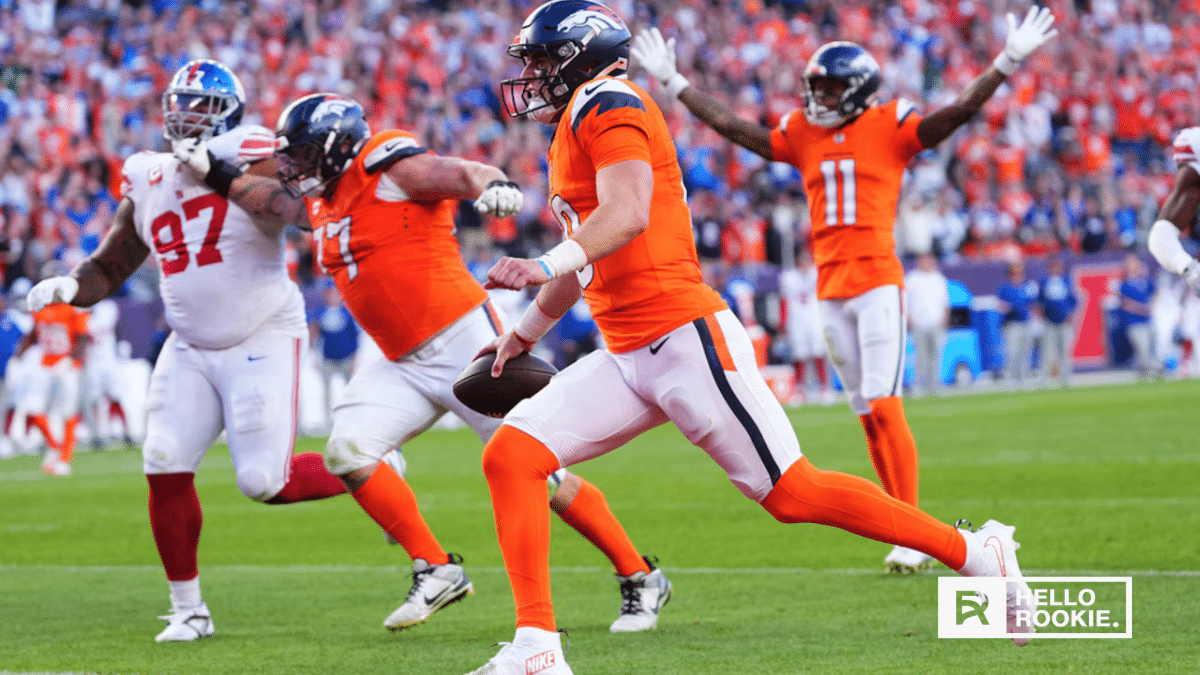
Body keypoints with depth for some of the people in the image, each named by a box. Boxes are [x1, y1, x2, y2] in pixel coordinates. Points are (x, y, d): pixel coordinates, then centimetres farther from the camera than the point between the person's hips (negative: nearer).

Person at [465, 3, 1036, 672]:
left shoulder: (606, 104, -8)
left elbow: (627, 215, -26)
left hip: (687, 340, -10)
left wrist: (546, 265, -38)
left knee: (795, 493, -9)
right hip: (626, 357, 10)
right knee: (510, 455, -4)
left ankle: (979, 554, 2)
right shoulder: (575, 131, 21)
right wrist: (525, 331, 46)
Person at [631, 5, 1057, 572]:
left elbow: (960, 111, -8)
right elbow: (730, 125, 19)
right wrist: (672, 81, 21)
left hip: (878, 281, -5)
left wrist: (1008, 62, -18)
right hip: (830, 287, 5)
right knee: (866, 413, 6)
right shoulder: (803, 134, 12)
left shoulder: (890, 127, -1)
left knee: (884, 405, -13)